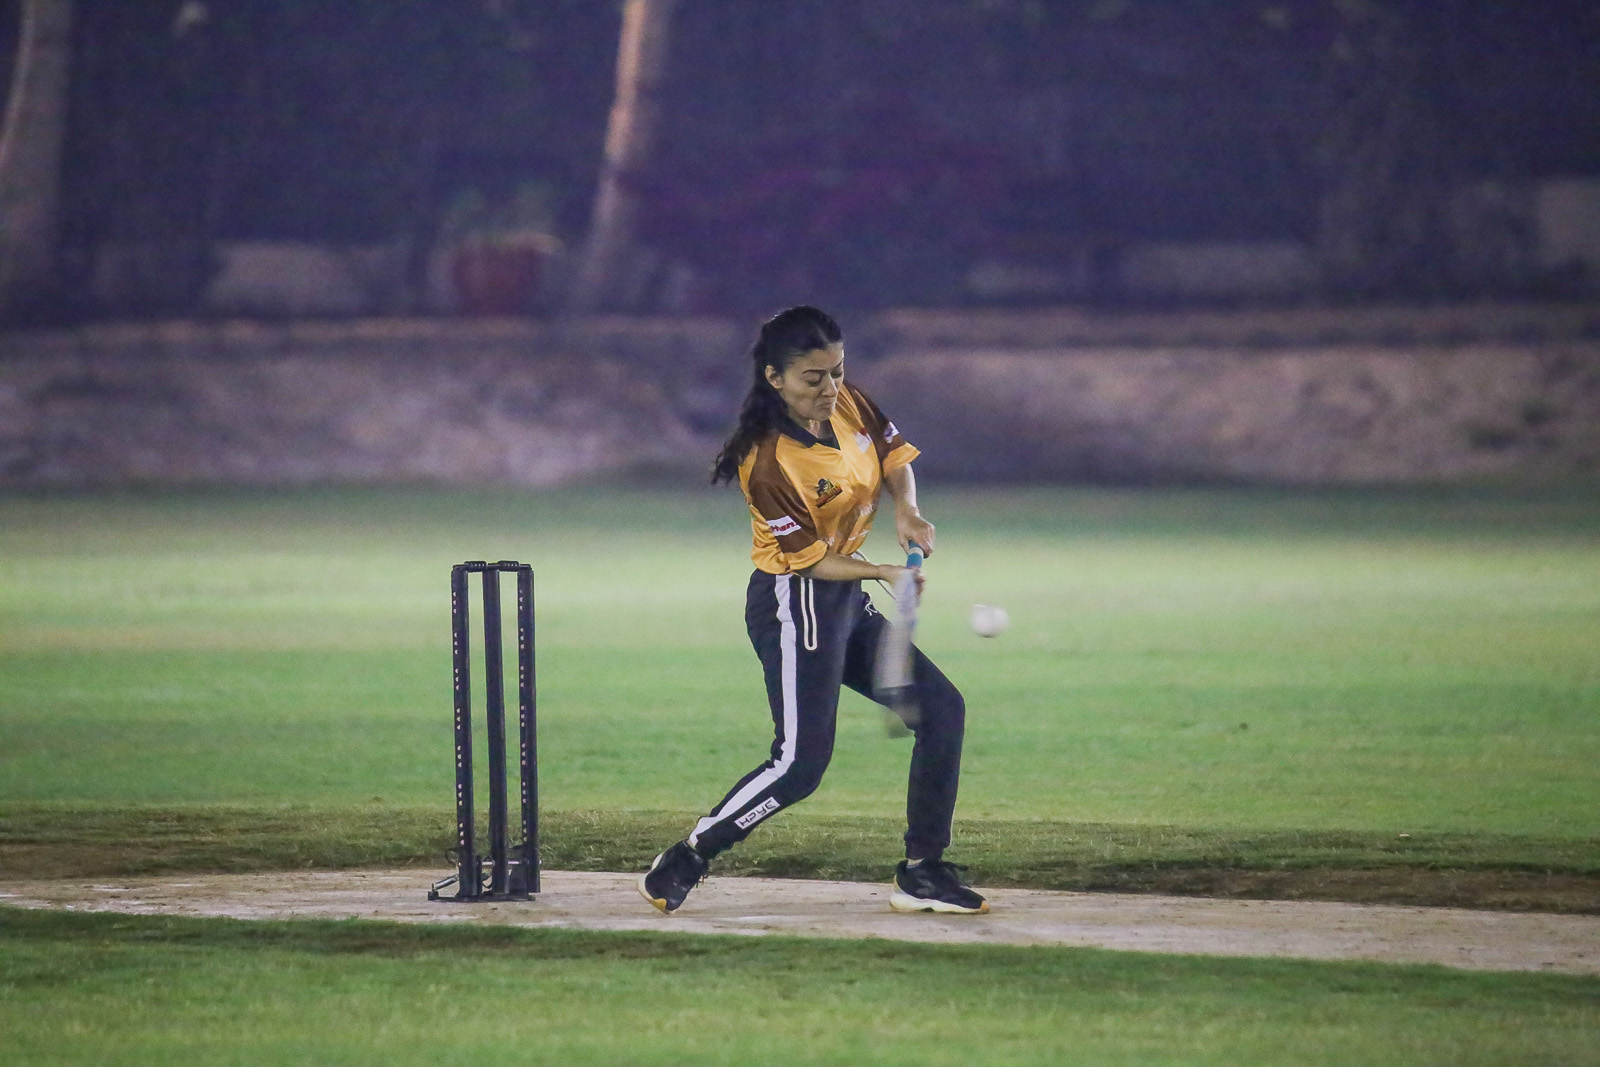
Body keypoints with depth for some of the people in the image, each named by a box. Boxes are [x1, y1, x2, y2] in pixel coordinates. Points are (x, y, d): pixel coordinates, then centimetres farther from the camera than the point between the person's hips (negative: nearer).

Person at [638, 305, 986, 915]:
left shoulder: (849, 406, -2)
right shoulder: (769, 463, -24)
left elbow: (894, 457, 13)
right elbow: (809, 560, -19)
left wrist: (906, 510, -7)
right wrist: (883, 573, -28)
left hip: (847, 605, 9)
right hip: (794, 606, -9)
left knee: (941, 710, 7)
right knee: (800, 762, -16)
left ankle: (923, 874, 12)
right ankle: (685, 861, -3)